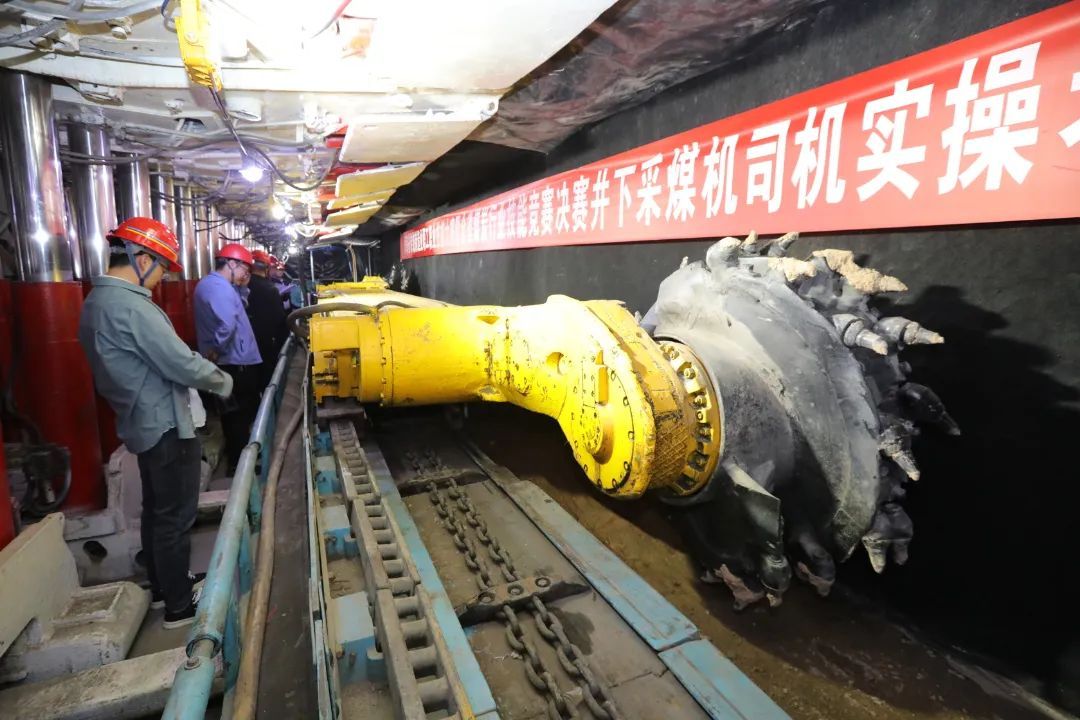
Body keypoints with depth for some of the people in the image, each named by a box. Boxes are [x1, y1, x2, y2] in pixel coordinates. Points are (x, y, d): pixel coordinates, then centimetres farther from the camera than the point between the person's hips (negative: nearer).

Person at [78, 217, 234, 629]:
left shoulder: (97, 301, 9)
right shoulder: (130, 305, -23)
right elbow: (182, 364, -24)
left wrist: (204, 375, 10)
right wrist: (222, 381, -6)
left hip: (142, 423, 10)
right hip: (165, 426, -10)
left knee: (156, 510, 21)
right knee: (175, 516, 3)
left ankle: (162, 587, 37)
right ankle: (179, 605, 18)